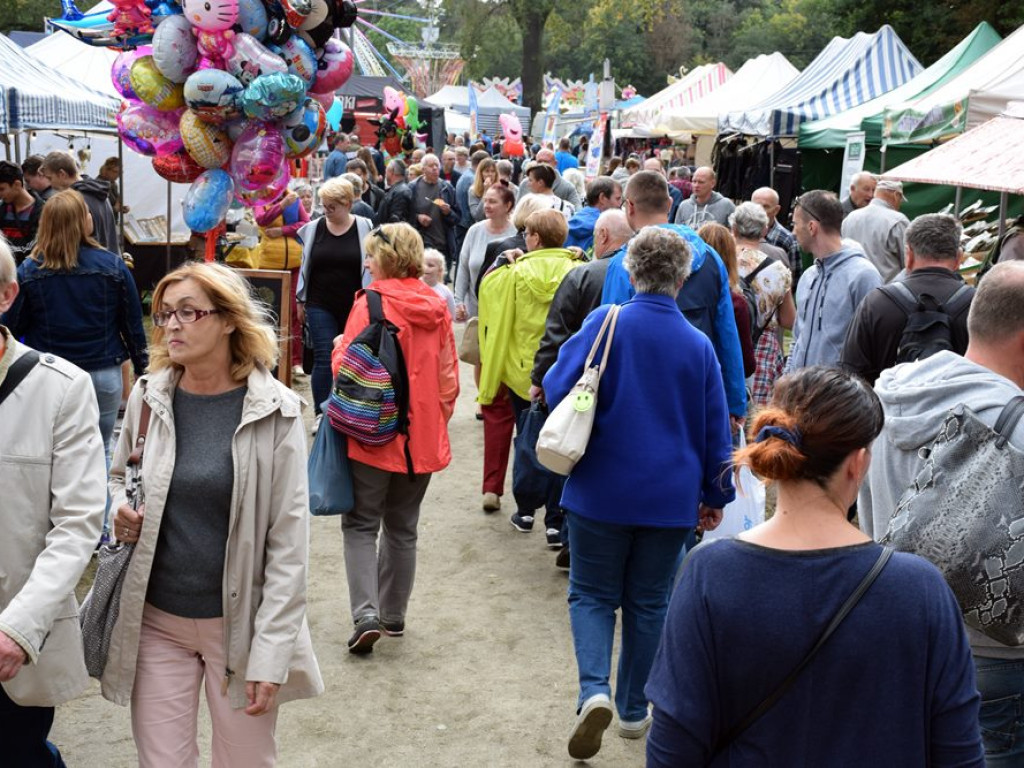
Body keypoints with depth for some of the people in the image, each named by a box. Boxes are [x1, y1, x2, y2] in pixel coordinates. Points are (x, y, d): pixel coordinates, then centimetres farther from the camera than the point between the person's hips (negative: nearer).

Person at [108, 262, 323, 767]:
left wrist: (271, 652, -13)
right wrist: (116, 508, -7)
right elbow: (116, 476, 17)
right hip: (155, 620, 3)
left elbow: (289, 542, -10)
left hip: (240, 623, -2)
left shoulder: (274, 411, -11)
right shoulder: (149, 397, -1)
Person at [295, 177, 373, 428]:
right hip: (320, 306, 1)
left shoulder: (364, 228, -4)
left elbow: (370, 266, -1)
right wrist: (301, 301, 11)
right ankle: (321, 413, 1)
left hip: (353, 306, -1)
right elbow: (305, 266, 9)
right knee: (323, 358, -4)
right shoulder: (314, 228, 2)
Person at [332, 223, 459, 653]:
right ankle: (394, 616, 25)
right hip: (423, 436, 5)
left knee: (361, 525, 6)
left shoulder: (370, 303, -13)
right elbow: (449, 378, 7)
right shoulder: (437, 308, 3)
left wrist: (338, 347, 7)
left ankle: (366, 615, -7)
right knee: (402, 528, 16)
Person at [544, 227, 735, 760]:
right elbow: (715, 429, 4)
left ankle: (595, 690, -11)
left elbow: (556, 388, -12)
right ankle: (633, 710, 24)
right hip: (670, 496, 2)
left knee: (592, 594, 11)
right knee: (648, 601, 16)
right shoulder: (698, 345, -2)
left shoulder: (605, 322, -10)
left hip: (601, 490, -2)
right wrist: (716, 495, 15)